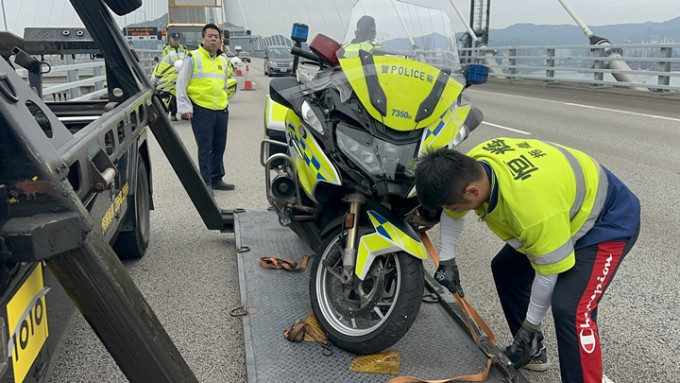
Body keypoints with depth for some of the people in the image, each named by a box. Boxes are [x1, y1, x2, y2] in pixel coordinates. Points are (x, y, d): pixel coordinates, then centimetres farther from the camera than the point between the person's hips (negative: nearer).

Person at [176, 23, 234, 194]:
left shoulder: (223, 60, 16)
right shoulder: (193, 58, -2)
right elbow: (181, 83, -4)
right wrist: (184, 107, -10)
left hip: (221, 111, 6)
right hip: (201, 110, -6)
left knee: (219, 147, 12)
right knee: (205, 148, -4)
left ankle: (217, 179, 23)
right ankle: (206, 182, 3)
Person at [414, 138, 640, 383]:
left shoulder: (532, 206, -43)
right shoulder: (470, 167, -18)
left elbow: (548, 272, -27)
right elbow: (451, 213, 4)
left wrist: (531, 326, -13)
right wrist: (446, 261, 6)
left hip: (608, 222, -9)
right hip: (570, 211, 9)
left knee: (569, 309, -25)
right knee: (506, 268, 15)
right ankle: (533, 352, 29)